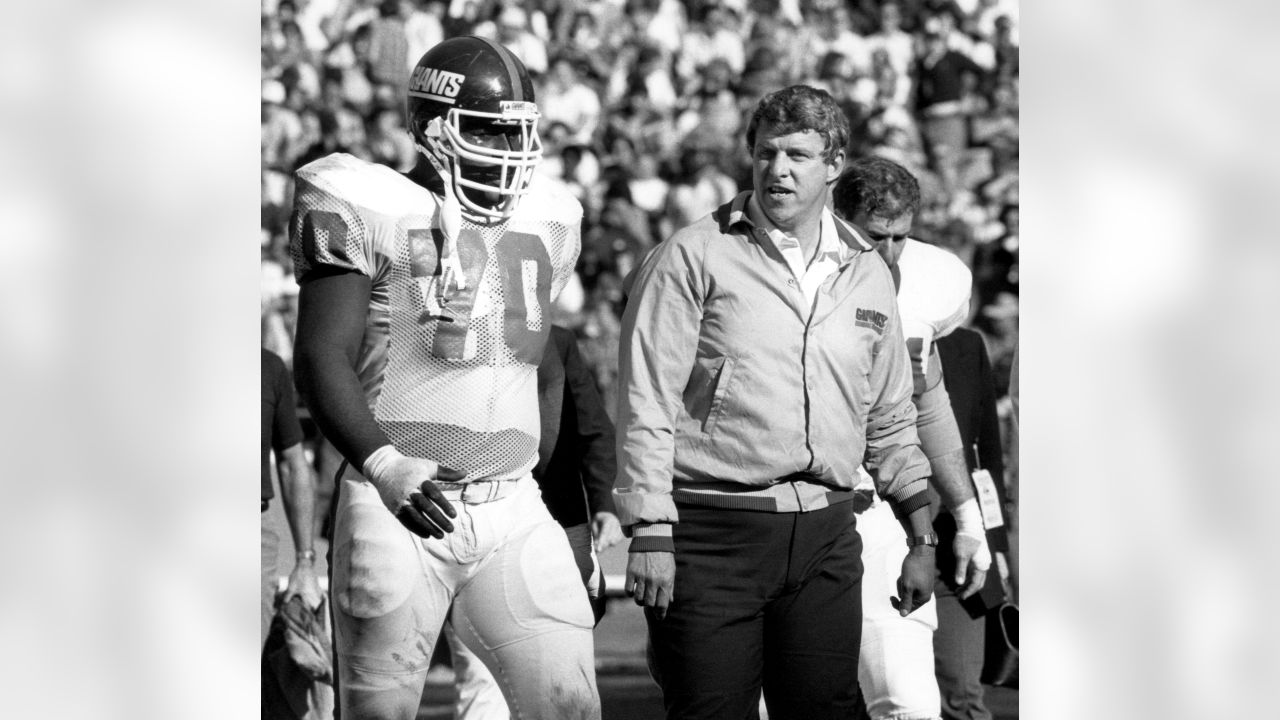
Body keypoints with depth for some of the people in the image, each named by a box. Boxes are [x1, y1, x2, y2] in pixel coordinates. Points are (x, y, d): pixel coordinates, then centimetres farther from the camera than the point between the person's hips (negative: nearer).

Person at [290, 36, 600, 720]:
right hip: (399, 509, -5)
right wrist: (384, 467, -27)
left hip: (513, 510, 5)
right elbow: (322, 361, -13)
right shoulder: (371, 211, -5)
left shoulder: (544, 223, 14)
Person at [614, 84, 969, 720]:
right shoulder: (693, 257, -1)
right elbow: (646, 404, -6)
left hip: (826, 541, 4)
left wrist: (922, 537, 17)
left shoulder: (866, 274, 14)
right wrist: (650, 535, -12)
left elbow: (890, 422, 21)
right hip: (712, 537, -4)